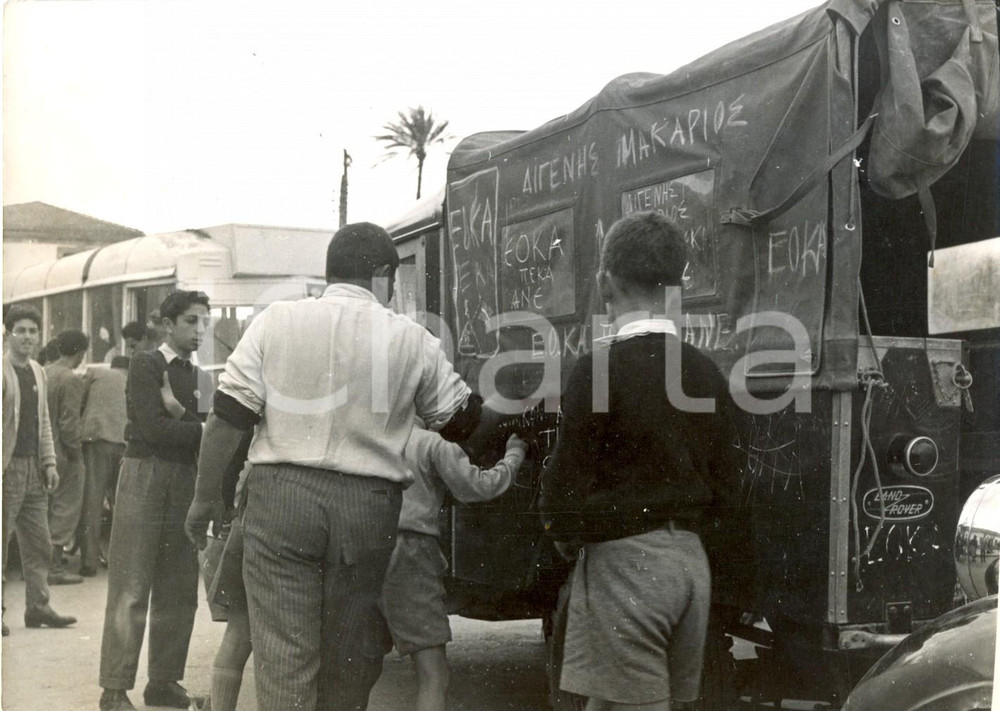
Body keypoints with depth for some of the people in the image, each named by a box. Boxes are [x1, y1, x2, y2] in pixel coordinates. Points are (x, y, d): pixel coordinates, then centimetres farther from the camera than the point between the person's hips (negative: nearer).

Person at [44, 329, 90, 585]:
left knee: (48, 507, 18)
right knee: (66, 509, 1)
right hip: (62, 454, -8)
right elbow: (69, 423, -20)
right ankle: (55, 567, 3)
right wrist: (76, 452, -8)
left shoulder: (44, 372, 5)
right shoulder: (72, 379, -17)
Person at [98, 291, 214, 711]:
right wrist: (206, 430, -12)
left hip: (185, 480, 6)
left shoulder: (200, 378, 17)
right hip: (145, 474, -6)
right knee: (131, 590, -5)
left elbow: (197, 431, 9)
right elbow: (153, 428, -14)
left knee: (178, 590, 6)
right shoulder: (146, 365, -2)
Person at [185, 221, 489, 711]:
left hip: (281, 496, 0)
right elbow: (463, 420, 13)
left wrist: (205, 498, 7)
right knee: (349, 655, 15)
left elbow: (228, 417, -2)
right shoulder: (412, 340, 3)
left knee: (283, 654, 1)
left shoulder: (276, 321, 2)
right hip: (367, 506, 1)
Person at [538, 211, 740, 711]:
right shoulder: (706, 373, 9)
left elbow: (566, 484, -13)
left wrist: (567, 539, 5)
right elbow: (723, 485, 13)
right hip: (689, 557, 8)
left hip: (623, 559, -8)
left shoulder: (601, 367, -13)